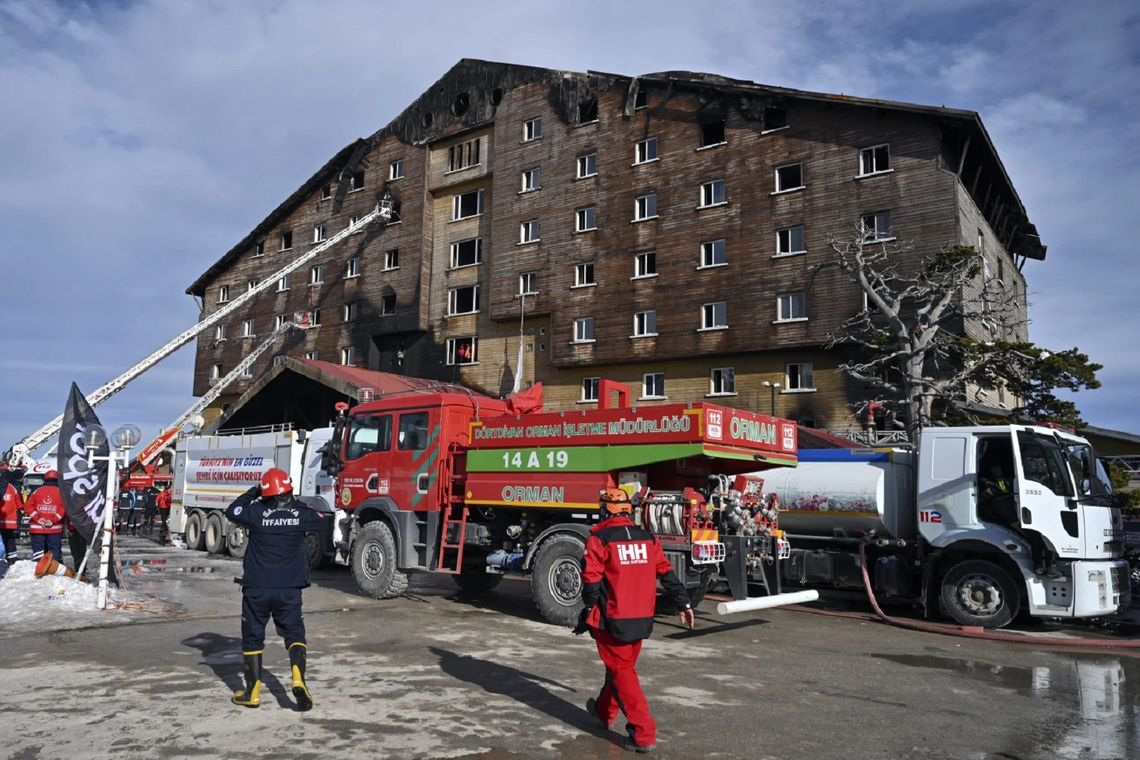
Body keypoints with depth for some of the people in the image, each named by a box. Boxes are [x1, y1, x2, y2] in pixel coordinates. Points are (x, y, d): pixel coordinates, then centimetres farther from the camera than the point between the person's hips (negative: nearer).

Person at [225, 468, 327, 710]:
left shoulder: (256, 513, -9)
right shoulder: (300, 514, -5)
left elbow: (231, 511, 10)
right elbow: (319, 520, 17)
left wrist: (252, 492, 17)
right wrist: (295, 503, 22)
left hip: (257, 588, 0)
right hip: (289, 589, 1)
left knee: (252, 636, 13)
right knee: (294, 633, 11)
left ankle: (253, 691, 17)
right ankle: (298, 679, -9)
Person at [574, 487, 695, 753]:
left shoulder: (599, 539, -10)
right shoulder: (647, 538, 5)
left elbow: (591, 582, -11)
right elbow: (667, 574, 6)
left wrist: (587, 613, 1)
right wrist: (685, 604, 13)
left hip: (613, 619, -6)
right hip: (642, 619, 6)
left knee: (621, 671, 2)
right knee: (622, 665, 22)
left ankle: (643, 734, -1)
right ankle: (605, 711, 42)